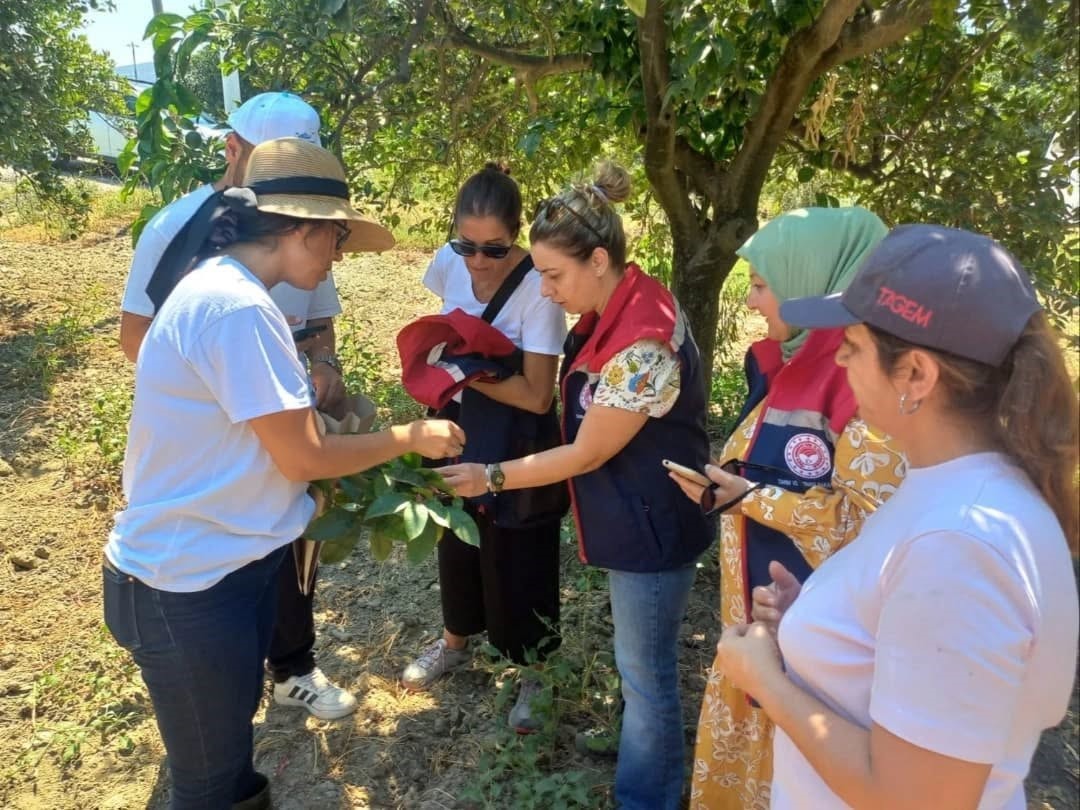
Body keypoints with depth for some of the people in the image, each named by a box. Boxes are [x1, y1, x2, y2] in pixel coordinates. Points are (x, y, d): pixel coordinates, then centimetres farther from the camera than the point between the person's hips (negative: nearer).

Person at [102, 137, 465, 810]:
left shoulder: (223, 287, 6)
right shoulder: (239, 307, -26)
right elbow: (302, 458, -21)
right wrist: (410, 437, -9)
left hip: (225, 561, 9)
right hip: (187, 585, -9)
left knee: (233, 730, 29)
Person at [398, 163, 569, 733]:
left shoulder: (538, 287, -26)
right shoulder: (448, 263, -9)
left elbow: (536, 395, -24)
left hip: (516, 437, -6)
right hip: (458, 421, 6)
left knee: (516, 555, 7)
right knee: (457, 536, 22)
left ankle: (536, 672, 31)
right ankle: (455, 640, 47)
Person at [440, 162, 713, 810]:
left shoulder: (642, 344, -31)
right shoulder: (614, 309, -1)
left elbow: (586, 454, -22)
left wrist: (491, 477, -13)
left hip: (653, 525, -9)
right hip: (632, 515, 9)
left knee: (646, 666, 10)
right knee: (640, 657, 27)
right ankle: (644, 745, 50)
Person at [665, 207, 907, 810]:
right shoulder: (794, 362, 6)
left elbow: (871, 515, -24)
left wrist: (750, 498, -20)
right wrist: (728, 484, 3)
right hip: (762, 603, 8)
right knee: (743, 741, 23)